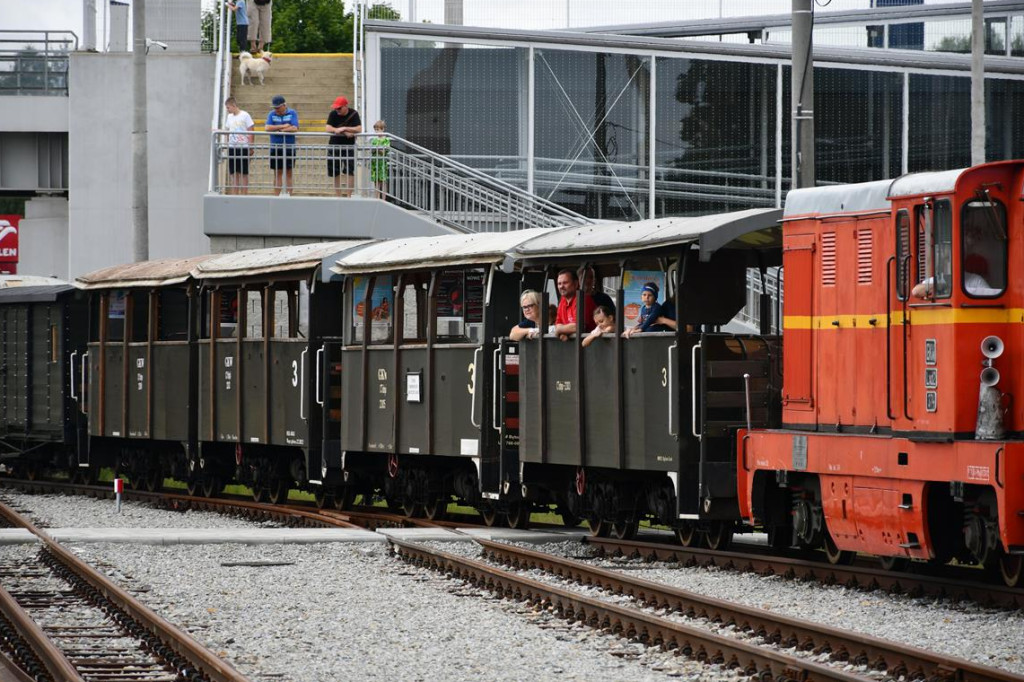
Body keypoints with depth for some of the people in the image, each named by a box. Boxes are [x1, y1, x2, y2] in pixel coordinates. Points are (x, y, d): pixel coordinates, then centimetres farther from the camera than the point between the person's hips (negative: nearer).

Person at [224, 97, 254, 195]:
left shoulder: (245, 116, -4)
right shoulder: (229, 117, 13)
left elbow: (250, 132, -5)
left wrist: (250, 147, -9)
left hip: (243, 147, -5)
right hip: (232, 147, 5)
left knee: (243, 174, -1)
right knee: (233, 174, 4)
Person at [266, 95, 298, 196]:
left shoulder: (292, 113, 1)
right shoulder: (271, 114, 6)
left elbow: (295, 128, -11)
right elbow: (267, 128, -8)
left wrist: (278, 130, -10)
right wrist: (284, 126, -9)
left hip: (289, 147, -2)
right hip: (275, 147, 2)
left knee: (288, 173, 1)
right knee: (277, 173, 2)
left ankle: (288, 195, 1)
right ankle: (278, 196, 3)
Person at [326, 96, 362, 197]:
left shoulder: (354, 114, -6)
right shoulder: (333, 114, -2)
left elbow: (359, 129, -15)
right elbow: (328, 128, -13)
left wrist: (344, 128, -21)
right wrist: (344, 132, -20)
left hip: (349, 146, -2)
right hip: (334, 145, 2)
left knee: (349, 172, -10)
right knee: (336, 173, 5)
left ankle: (348, 196, -11)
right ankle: (338, 196, 12)